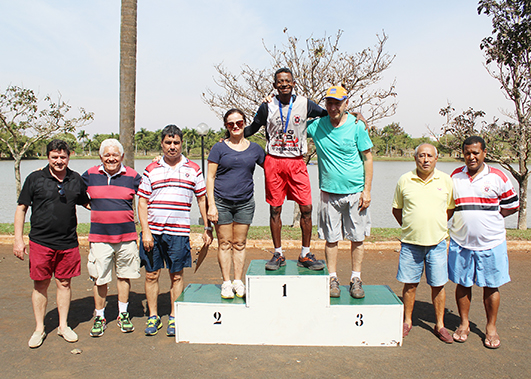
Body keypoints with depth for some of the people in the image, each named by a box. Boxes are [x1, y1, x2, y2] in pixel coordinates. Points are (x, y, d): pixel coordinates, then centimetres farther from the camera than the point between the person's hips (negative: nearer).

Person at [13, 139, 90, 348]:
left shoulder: (76, 179, 6)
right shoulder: (35, 178, 0)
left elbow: (88, 203, 19)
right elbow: (21, 208, 2)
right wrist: (18, 239, -3)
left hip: (68, 242, 2)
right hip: (41, 242, -2)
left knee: (64, 283, 9)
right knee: (40, 285, 6)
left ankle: (63, 325, 23)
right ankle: (39, 329, 21)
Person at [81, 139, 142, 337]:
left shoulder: (132, 177, 2)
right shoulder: (90, 175, 5)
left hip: (127, 236, 0)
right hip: (99, 237, 0)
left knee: (124, 276, 10)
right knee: (100, 279, 4)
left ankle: (123, 314, 26)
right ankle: (99, 317, 20)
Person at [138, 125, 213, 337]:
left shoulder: (193, 170, 6)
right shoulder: (151, 170, 6)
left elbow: (202, 200, 11)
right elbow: (142, 203, 5)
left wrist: (208, 228, 6)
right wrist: (145, 231, -4)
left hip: (179, 232, -1)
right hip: (153, 231, 1)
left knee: (177, 275, 5)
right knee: (151, 275, 7)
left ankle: (174, 318, 18)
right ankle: (153, 317, 21)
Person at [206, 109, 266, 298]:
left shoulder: (254, 149, 6)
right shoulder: (219, 148, -1)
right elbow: (210, 178, -2)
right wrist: (211, 204, -9)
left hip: (245, 202, 2)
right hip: (221, 201, -2)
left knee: (240, 243, 8)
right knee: (225, 243, 4)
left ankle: (238, 282, 19)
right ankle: (226, 283, 15)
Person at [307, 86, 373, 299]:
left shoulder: (357, 126, -3)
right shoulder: (316, 125, 2)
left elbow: (367, 158, 1)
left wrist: (367, 190, -4)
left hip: (355, 191, -1)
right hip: (329, 192, 1)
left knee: (357, 238, 6)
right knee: (331, 238, 5)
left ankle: (356, 280, 18)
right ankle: (333, 279, 18)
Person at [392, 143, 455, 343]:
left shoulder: (445, 180, 3)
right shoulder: (404, 180, 1)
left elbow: (451, 208, 14)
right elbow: (396, 209, 11)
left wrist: (437, 227, 8)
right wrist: (409, 228, 6)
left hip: (437, 242, 0)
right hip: (410, 242, 0)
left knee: (438, 285, 7)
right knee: (410, 284, 7)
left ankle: (440, 325, 22)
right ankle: (407, 321, 24)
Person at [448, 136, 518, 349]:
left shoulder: (497, 177, -1)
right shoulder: (455, 177, 5)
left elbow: (512, 205, 6)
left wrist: (488, 217, 0)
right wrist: (466, 217, 3)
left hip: (491, 242, -2)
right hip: (461, 241, 2)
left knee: (491, 286, 7)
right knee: (462, 283, 9)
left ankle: (491, 328, 22)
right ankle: (464, 324, 25)